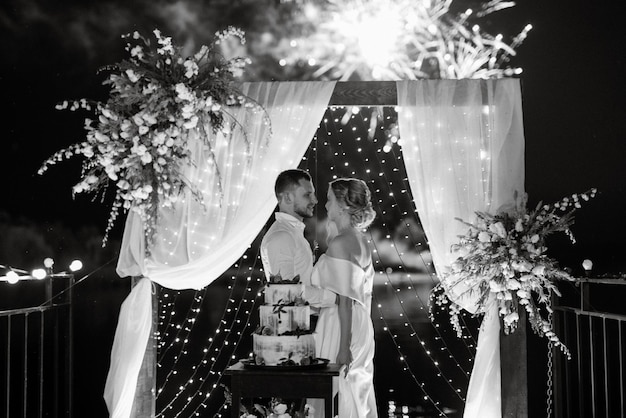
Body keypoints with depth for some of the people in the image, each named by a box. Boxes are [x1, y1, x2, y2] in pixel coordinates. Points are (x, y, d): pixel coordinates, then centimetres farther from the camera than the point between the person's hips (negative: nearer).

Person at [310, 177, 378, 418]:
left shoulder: (339, 243, -16)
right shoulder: (361, 242, 10)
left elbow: (345, 299, -20)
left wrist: (344, 347, -19)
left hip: (340, 328, -9)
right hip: (361, 327, 9)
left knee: (336, 398, 1)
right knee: (358, 396, 15)